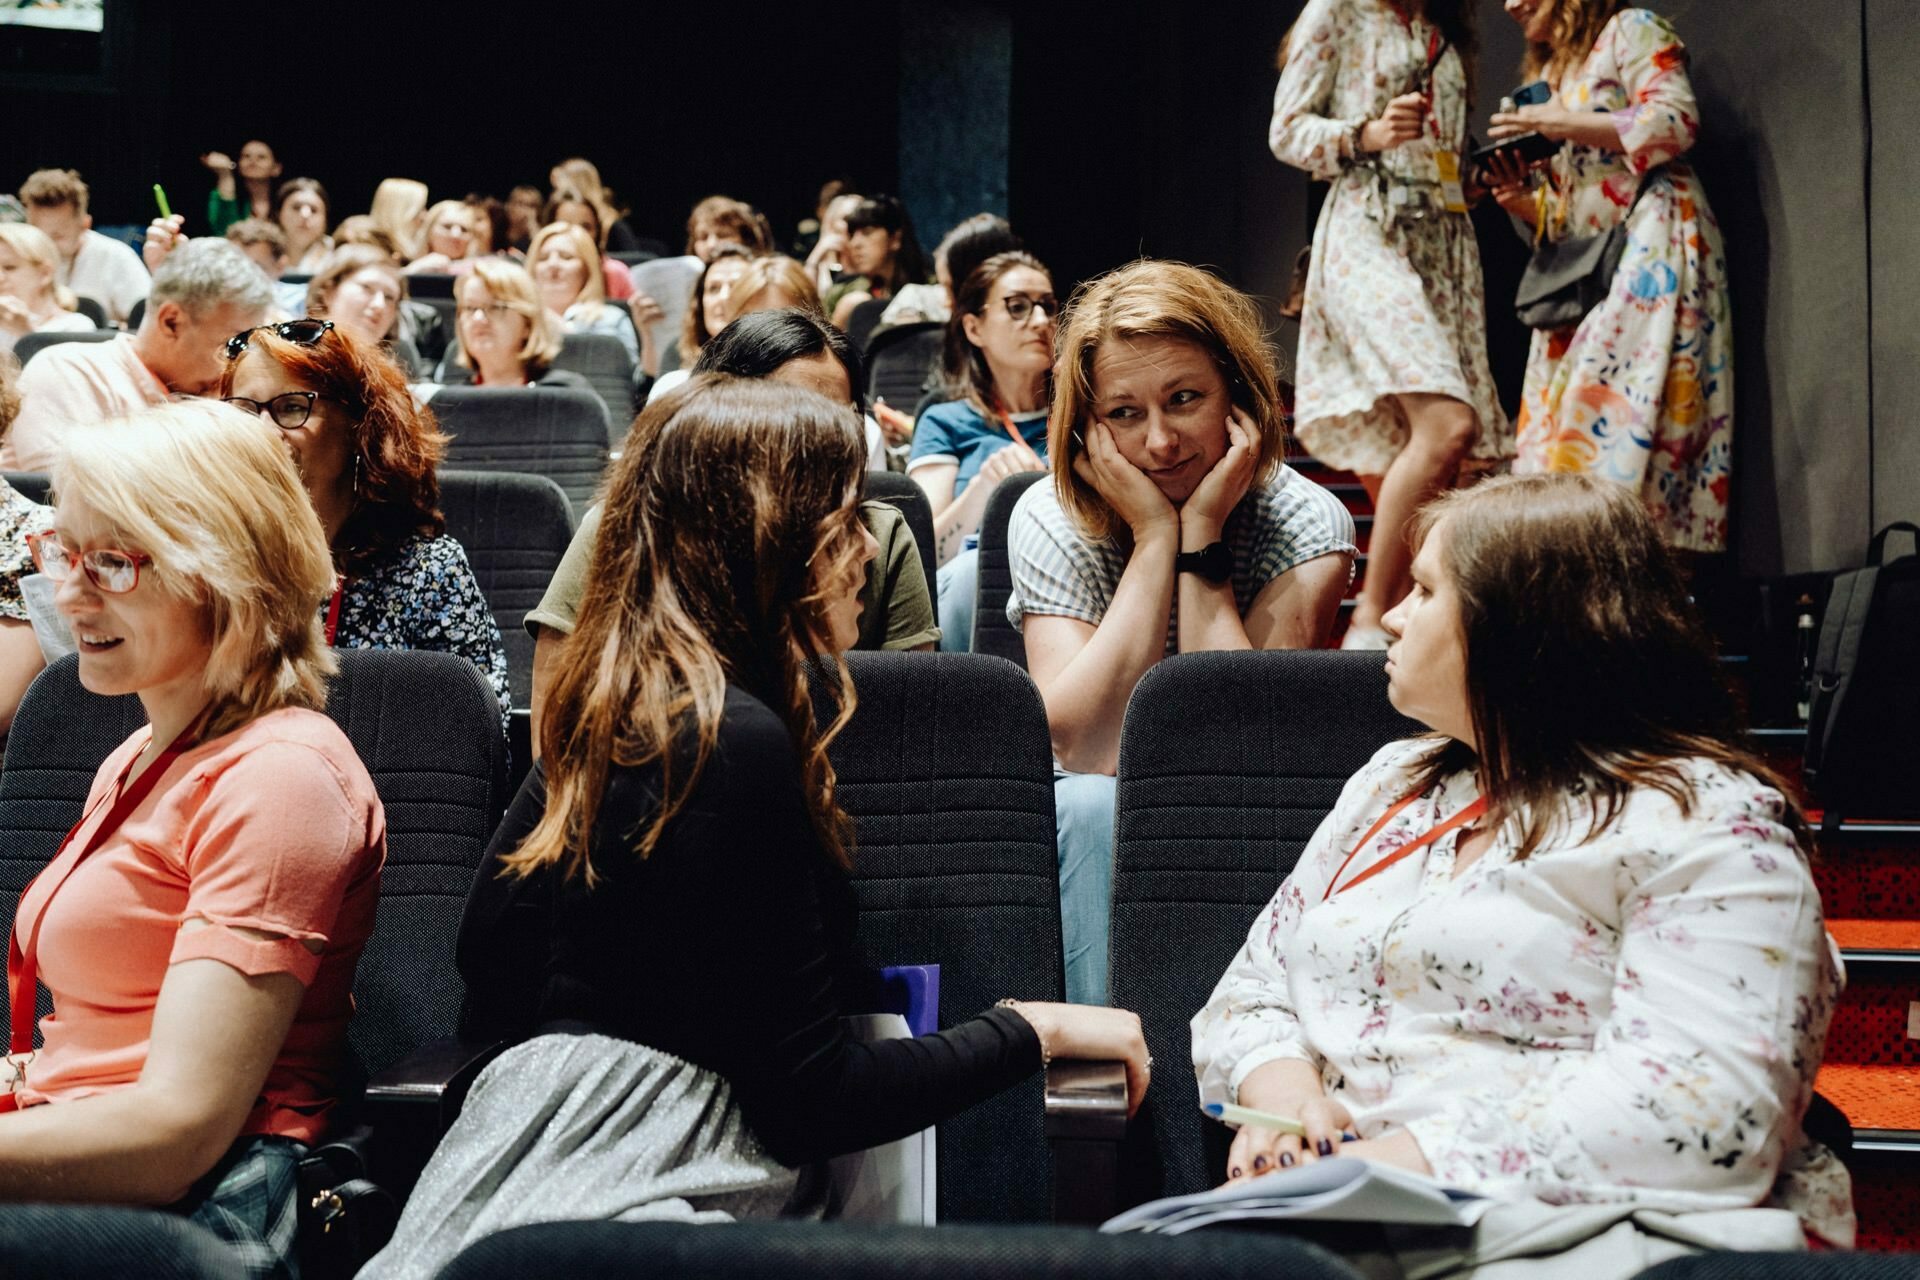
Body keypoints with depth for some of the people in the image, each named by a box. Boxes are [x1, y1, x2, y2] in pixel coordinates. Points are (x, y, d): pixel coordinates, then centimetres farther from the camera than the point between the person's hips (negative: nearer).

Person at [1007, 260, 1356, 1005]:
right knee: (1090, 805, -32)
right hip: (1090, 834, 0)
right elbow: (1084, 748, -24)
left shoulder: (1306, 526, -12)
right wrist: (1154, 538, -24)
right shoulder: (1052, 520, -10)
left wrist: (1201, 535, -24)